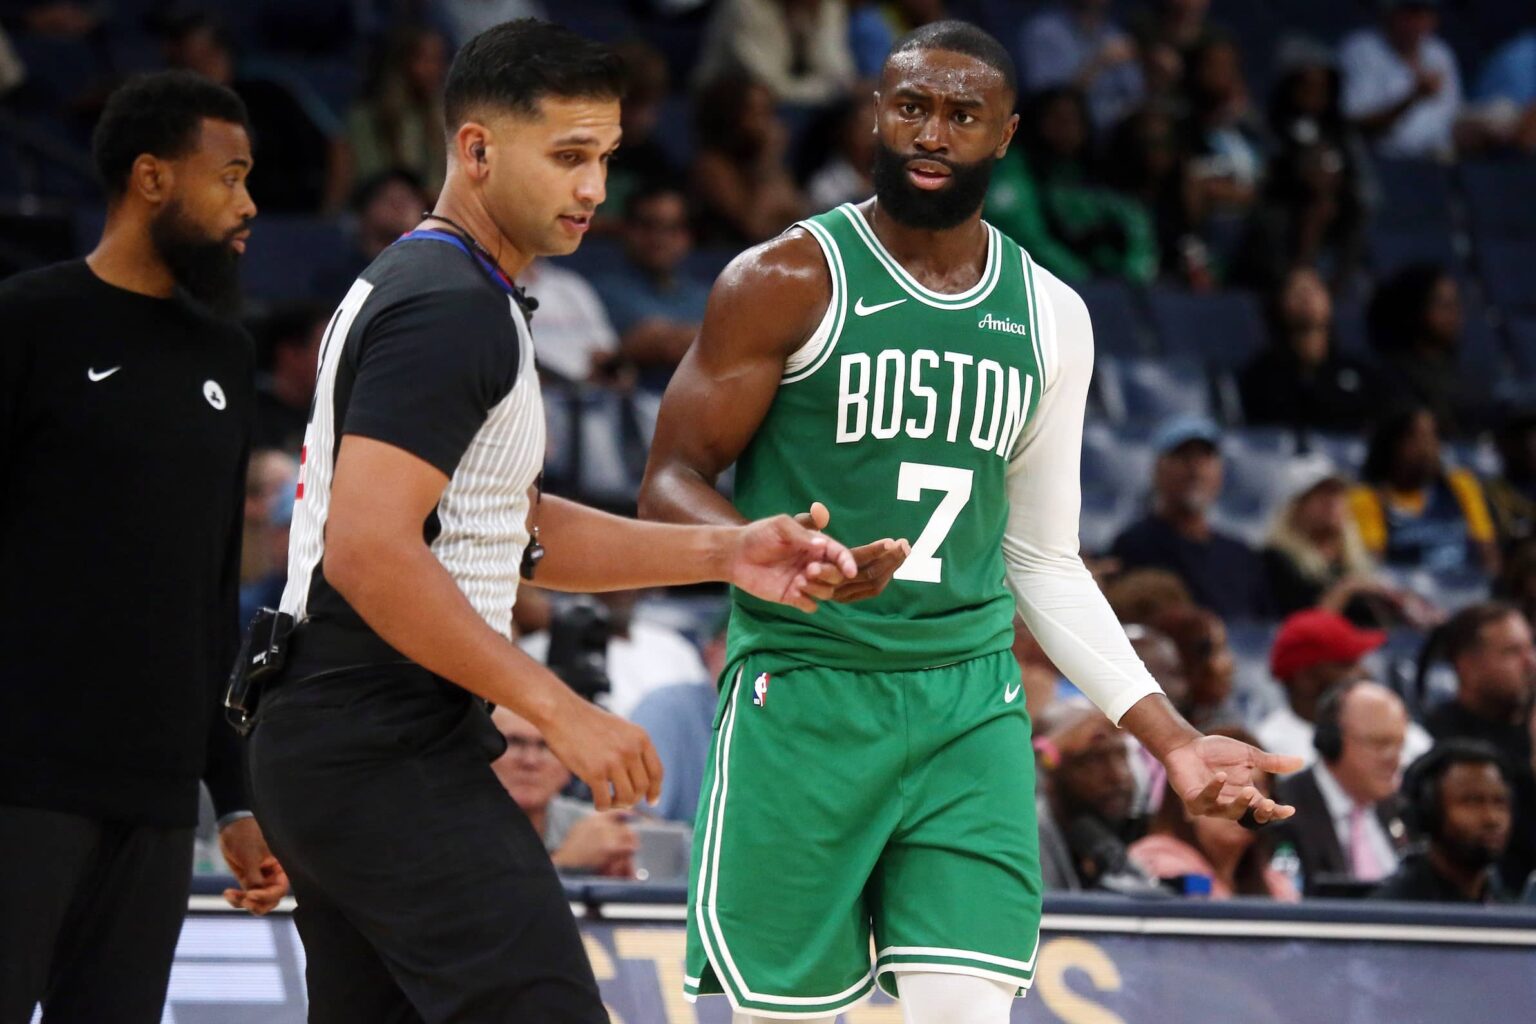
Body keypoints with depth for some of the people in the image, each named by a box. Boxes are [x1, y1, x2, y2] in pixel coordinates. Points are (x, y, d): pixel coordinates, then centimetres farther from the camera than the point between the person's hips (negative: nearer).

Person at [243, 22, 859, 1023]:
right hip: (388, 753, -11)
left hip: (326, 745, 11)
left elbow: (508, 529, 23)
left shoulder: (416, 290, 18)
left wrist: (725, 554, 12)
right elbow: (368, 553, -25)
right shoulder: (448, 311, -15)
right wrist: (563, 712, -22)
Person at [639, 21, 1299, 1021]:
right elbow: (670, 486, -4)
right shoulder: (789, 281, -3)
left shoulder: (1049, 317, 12)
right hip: (804, 693, -3)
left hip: (971, 710, 3)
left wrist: (1172, 737, 10)